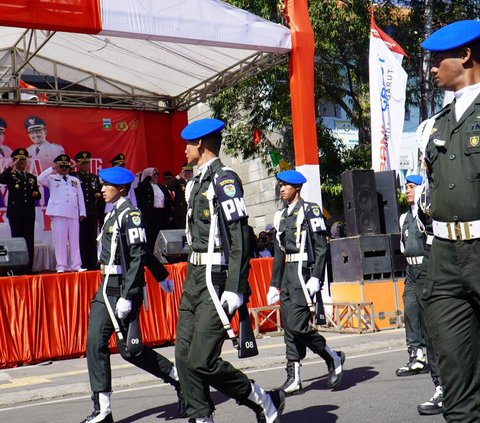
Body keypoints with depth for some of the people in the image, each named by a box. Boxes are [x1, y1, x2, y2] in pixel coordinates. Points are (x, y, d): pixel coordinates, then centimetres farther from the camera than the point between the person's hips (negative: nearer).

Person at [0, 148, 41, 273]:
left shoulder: (32, 177, 18)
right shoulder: (10, 175, 6)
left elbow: (37, 196, 19)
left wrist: (36, 194, -4)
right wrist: (11, 166, -19)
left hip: (29, 214, 3)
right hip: (15, 213, -3)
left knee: (29, 241, 1)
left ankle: (29, 267, 5)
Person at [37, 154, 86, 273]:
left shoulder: (75, 180, 20)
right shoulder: (52, 179, 11)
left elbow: (80, 197, 16)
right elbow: (40, 179, -8)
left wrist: (82, 212, 9)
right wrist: (51, 169, -11)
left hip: (73, 214, 3)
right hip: (58, 213, -3)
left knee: (75, 240, 2)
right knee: (60, 239, -5)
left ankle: (76, 265, 4)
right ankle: (61, 265, -2)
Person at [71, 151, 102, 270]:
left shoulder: (95, 178, 19)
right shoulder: (73, 176, 7)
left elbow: (100, 191, 23)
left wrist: (99, 194, 1)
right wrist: (74, 166, -12)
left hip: (93, 212, 4)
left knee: (92, 238, 6)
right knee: (80, 238, -3)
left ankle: (93, 263, 10)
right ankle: (81, 264, 1)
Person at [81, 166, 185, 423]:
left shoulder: (130, 214, -12)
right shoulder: (113, 214, 15)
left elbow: (139, 256, -19)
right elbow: (145, 251, 24)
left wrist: (126, 296, -23)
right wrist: (162, 276, 33)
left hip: (124, 288, -9)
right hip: (107, 288, 9)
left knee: (129, 349, -5)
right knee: (95, 343, 3)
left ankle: (181, 379, 11)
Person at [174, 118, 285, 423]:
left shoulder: (225, 180, -12)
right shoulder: (197, 182, 15)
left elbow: (240, 237, -18)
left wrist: (235, 289, -22)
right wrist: (191, 276, 19)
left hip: (217, 280, -9)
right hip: (195, 277, 9)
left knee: (201, 361, -10)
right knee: (184, 356, 5)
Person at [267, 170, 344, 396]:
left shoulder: (310, 210, -4)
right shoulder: (281, 216, 18)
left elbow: (321, 247, -10)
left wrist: (315, 277, -18)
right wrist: (274, 284, 18)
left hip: (304, 272, -8)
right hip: (287, 275, 8)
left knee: (297, 325, -14)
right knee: (289, 328, 5)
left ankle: (334, 359, 6)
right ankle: (294, 380, 8)